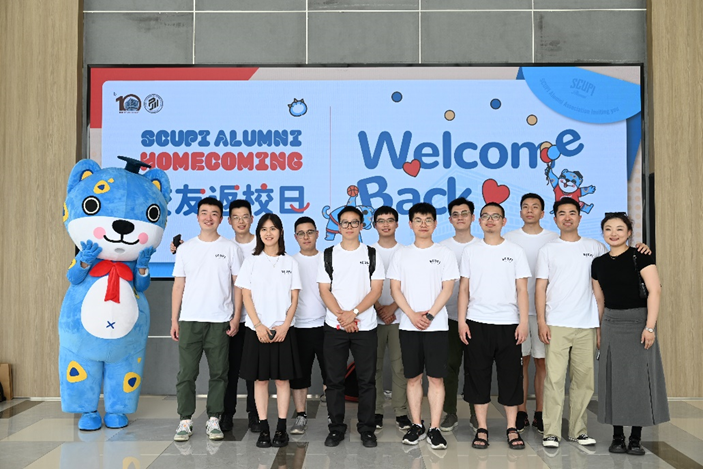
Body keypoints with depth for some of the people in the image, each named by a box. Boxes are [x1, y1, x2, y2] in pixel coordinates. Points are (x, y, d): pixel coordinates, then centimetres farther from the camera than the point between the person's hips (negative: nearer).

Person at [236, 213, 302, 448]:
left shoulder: (290, 262, 7)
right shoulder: (251, 262, 6)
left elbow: (294, 298, 3)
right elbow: (246, 297, 0)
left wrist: (285, 326, -10)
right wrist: (259, 326, -11)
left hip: (283, 329, 0)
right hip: (257, 329, 0)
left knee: (282, 378, 2)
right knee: (260, 379, 2)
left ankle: (281, 428, 9)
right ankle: (264, 429, 9)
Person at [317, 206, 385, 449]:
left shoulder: (372, 255, 4)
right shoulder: (328, 255, 6)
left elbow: (376, 290, -3)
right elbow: (324, 291, 1)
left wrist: (353, 313, -14)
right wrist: (341, 315, -13)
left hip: (365, 326, -1)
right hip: (334, 327, 1)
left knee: (366, 380, 4)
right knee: (334, 380, 6)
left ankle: (367, 429, 15)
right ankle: (336, 428, 18)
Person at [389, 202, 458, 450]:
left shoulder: (444, 253, 4)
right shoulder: (401, 254, 8)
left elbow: (447, 288, -2)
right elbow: (395, 288, 3)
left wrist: (430, 315, -13)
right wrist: (412, 315, -10)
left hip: (436, 325, -2)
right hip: (408, 325, 2)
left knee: (436, 378, -1)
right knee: (413, 377, 7)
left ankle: (434, 429, 6)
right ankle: (416, 425, 17)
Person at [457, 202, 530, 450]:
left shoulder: (515, 251, 5)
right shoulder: (471, 251, 7)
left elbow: (522, 290, 2)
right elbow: (464, 288, 7)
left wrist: (523, 322, -5)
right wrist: (461, 321, -1)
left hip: (508, 323, 0)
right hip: (477, 323, 1)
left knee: (511, 375, 3)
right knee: (478, 375, 4)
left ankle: (512, 428, 15)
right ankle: (482, 428, 15)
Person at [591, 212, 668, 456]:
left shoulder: (640, 257, -7)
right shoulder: (598, 263, 8)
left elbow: (655, 291, -13)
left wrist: (650, 326, -19)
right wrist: (599, 330, 13)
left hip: (637, 321, -4)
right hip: (611, 324, 4)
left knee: (638, 378, -1)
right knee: (613, 379, 5)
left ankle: (636, 438, 9)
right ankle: (617, 437, 14)